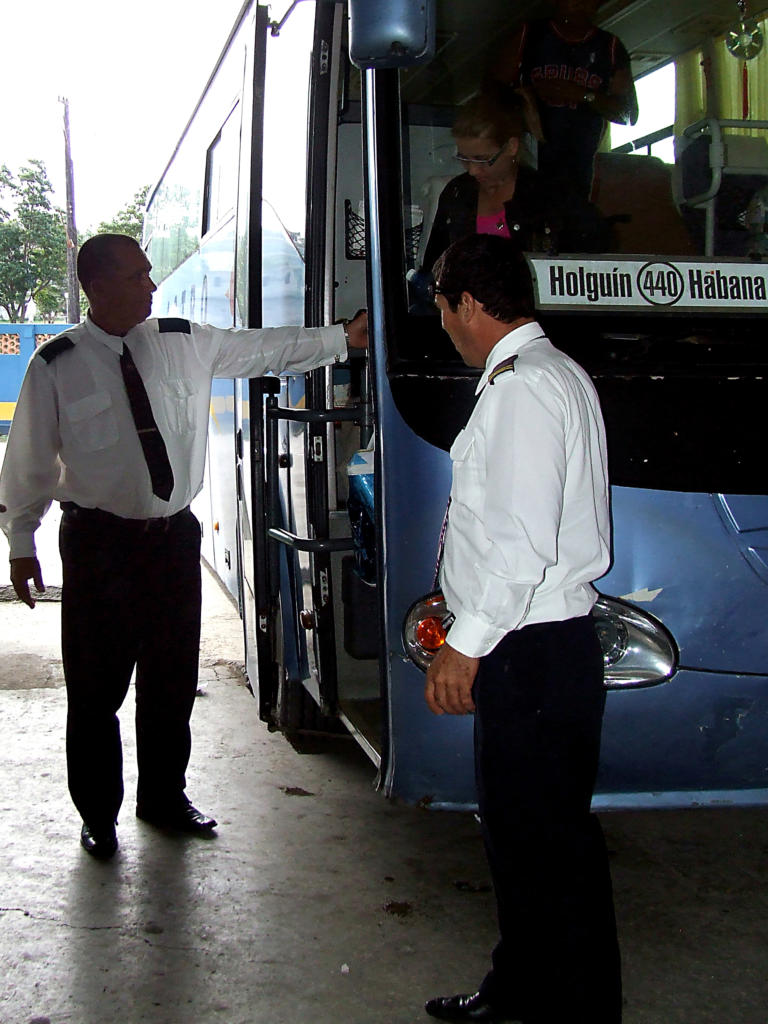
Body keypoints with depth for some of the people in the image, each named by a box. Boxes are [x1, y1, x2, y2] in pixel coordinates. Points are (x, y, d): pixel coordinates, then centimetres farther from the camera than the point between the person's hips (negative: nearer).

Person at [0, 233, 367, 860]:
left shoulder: (186, 344, 1)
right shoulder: (57, 366, -8)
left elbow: (266, 349, 7)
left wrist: (344, 338, 3)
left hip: (175, 534, 4)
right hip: (99, 543, -4)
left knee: (173, 678, 15)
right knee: (97, 688, 4)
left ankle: (163, 796, 34)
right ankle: (98, 815, 24)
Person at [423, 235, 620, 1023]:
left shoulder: (525, 387, -16)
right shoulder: (547, 374, 16)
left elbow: (525, 542, -24)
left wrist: (466, 645, -19)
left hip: (533, 653, -11)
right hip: (529, 645, 11)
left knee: (550, 838, 0)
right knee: (517, 826, 20)